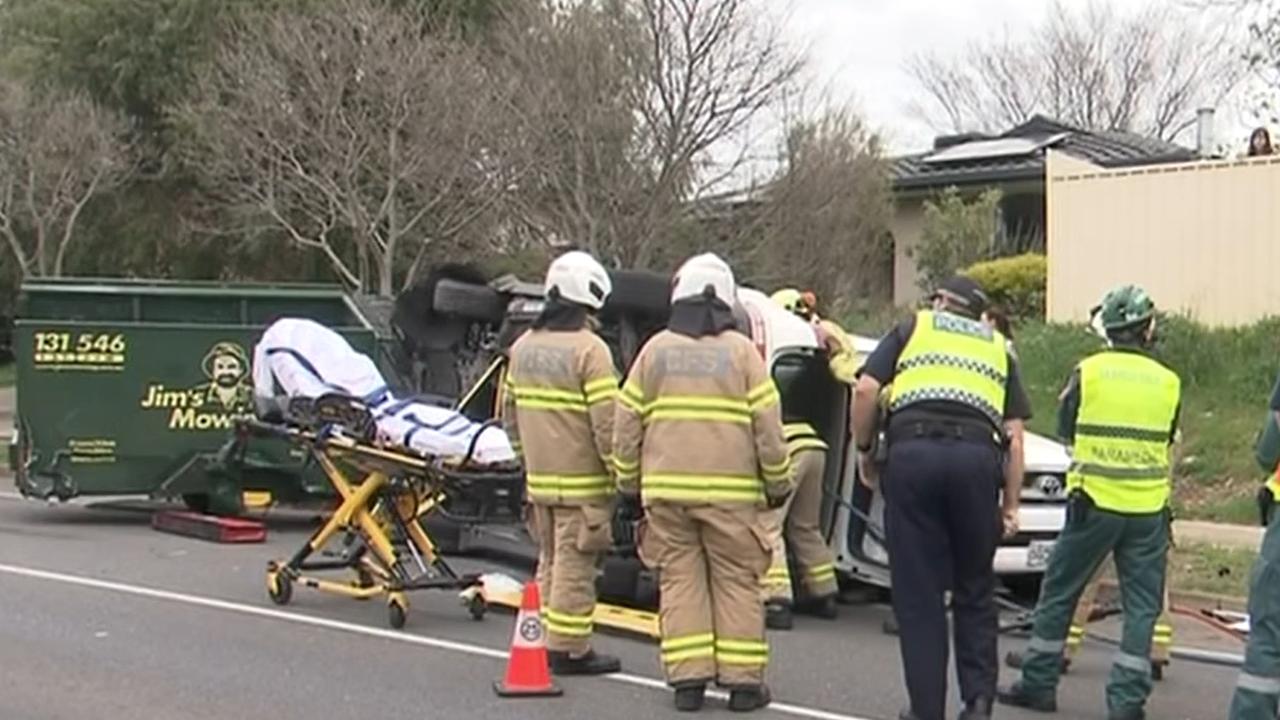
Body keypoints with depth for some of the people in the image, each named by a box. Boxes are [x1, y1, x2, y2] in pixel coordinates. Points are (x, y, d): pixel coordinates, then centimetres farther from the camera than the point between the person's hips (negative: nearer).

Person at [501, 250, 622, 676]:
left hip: (539, 477, 8)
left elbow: (509, 413, 17)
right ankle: (568, 649, 3)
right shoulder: (589, 350, -15)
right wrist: (622, 474, -9)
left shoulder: (523, 346, 10)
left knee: (551, 560, 17)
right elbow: (607, 422, -18)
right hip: (582, 481, -8)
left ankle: (549, 641, 23)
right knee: (575, 564, -2)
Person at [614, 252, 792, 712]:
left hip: (665, 489, 2)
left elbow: (627, 424, 7)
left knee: (680, 580, 6)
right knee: (737, 581, 5)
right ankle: (742, 681, 4)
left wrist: (629, 483, 17)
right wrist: (778, 484, 9)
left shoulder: (654, 350, 7)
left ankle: (688, 679, 3)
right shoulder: (742, 352, 1)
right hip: (730, 491, -2)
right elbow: (767, 427, -1)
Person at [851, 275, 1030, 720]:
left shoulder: (912, 329, 21)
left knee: (917, 593, 4)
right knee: (974, 590, 14)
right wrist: (1011, 504, 16)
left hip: (913, 452, -2)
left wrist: (864, 450, 17)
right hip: (977, 456, 2)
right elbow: (1014, 434, 16)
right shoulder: (997, 348, 26)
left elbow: (866, 389, 6)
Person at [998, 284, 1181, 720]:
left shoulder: (1088, 372, -4)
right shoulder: (1168, 382, 2)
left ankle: (1039, 684, 16)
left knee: (1058, 594, 11)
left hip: (1095, 502, -1)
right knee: (1141, 606, 6)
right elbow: (1168, 442, 12)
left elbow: (1065, 431, 7)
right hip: (1149, 508, 1)